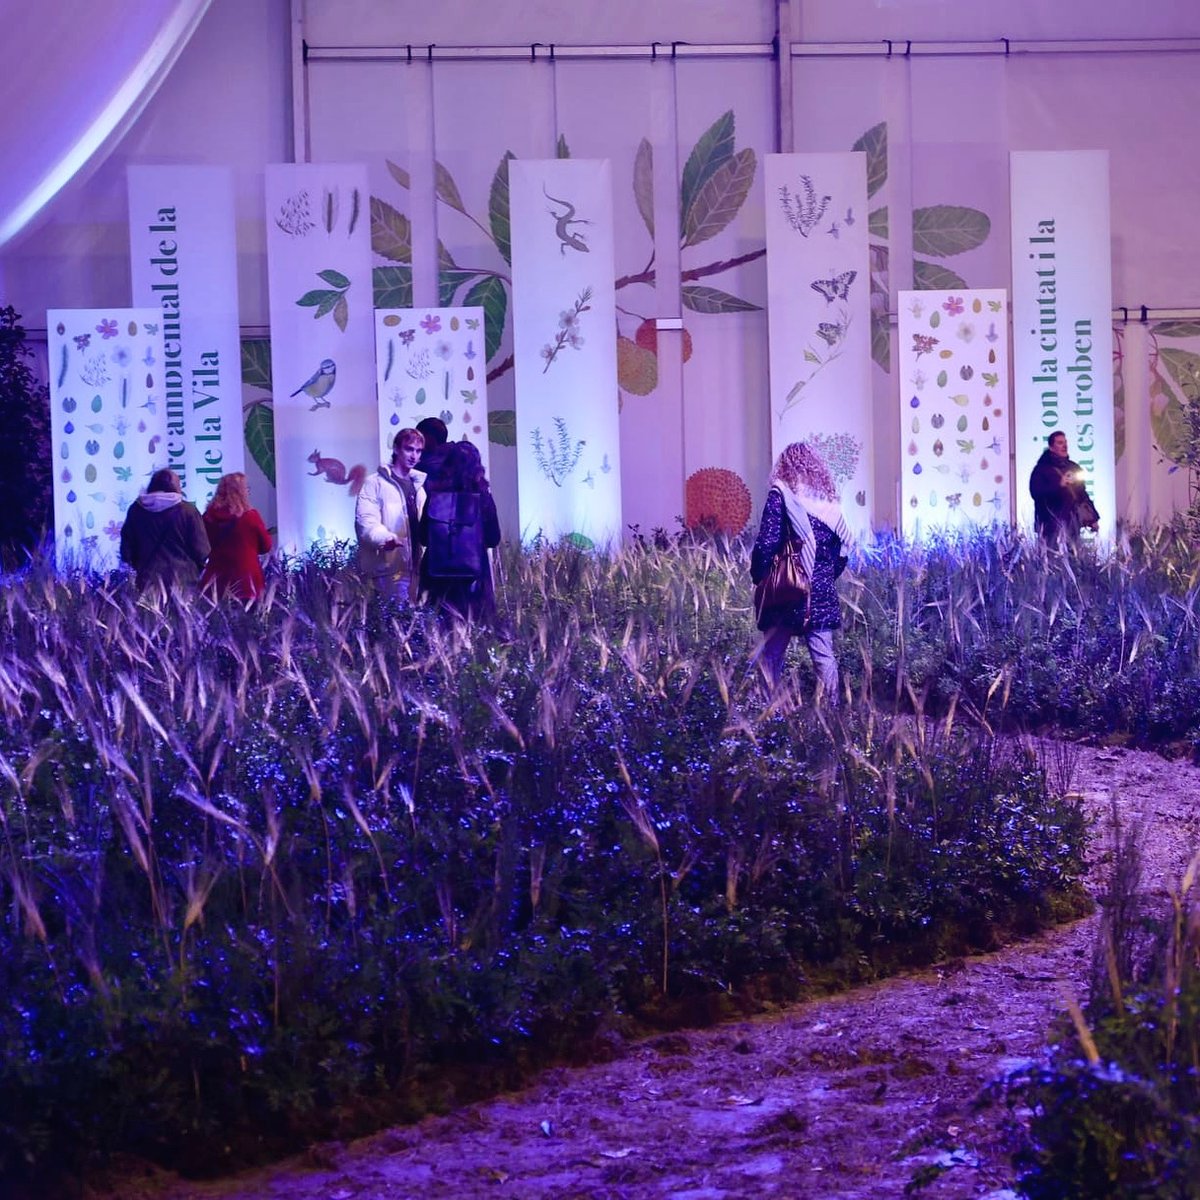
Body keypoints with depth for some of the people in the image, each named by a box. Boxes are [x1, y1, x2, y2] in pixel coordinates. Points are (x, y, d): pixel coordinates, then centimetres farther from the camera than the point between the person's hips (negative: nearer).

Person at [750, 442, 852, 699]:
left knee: (771, 656, 2)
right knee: (824, 655, 6)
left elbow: (766, 544, -12)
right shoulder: (828, 499, 9)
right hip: (822, 592, 4)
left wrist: (758, 577, -1)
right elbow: (842, 547, 11)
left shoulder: (780, 495, -6)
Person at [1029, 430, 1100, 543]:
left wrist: (1092, 518, 16)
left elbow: (1083, 494, 21)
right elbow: (1035, 492, -14)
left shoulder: (1074, 468, 17)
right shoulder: (1042, 469, -1)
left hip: (1073, 524, 5)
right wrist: (1059, 485, -21)